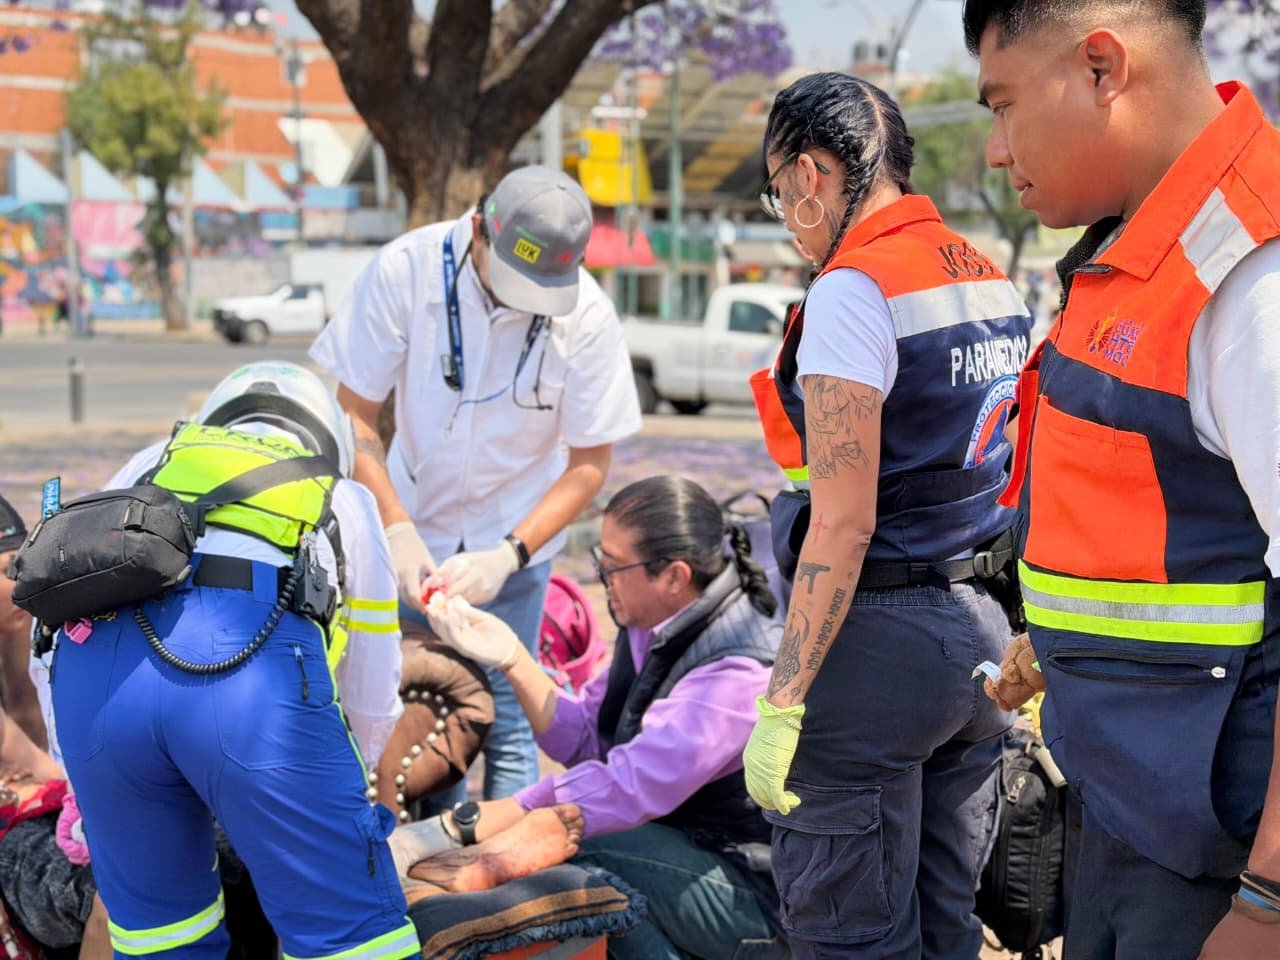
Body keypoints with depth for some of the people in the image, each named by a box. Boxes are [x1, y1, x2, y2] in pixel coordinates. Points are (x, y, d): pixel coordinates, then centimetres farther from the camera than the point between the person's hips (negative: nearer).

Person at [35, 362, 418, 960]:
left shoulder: (151, 466, 39)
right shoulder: (344, 498, 35)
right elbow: (372, 698, 38)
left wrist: (86, 779, 47)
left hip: (93, 667, 3)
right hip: (257, 670, -2)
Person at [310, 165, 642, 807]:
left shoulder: (587, 317, -20)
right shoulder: (405, 270, -20)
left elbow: (589, 462, -10)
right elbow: (353, 412, -12)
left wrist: (508, 555, -21)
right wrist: (396, 528, -23)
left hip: (514, 539, -1)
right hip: (411, 523, 1)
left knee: (502, 717, -6)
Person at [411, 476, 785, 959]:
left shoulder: (738, 673, -27)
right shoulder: (652, 628, 1)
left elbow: (627, 788, -34)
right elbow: (585, 740, 6)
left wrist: (458, 827, -33)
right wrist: (510, 657, -8)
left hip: (754, 894, -8)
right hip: (682, 849, 9)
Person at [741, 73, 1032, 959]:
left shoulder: (853, 289, -14)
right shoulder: (993, 282, 12)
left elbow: (843, 524, -20)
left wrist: (782, 703, -18)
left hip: (879, 633, -9)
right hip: (985, 628, 9)